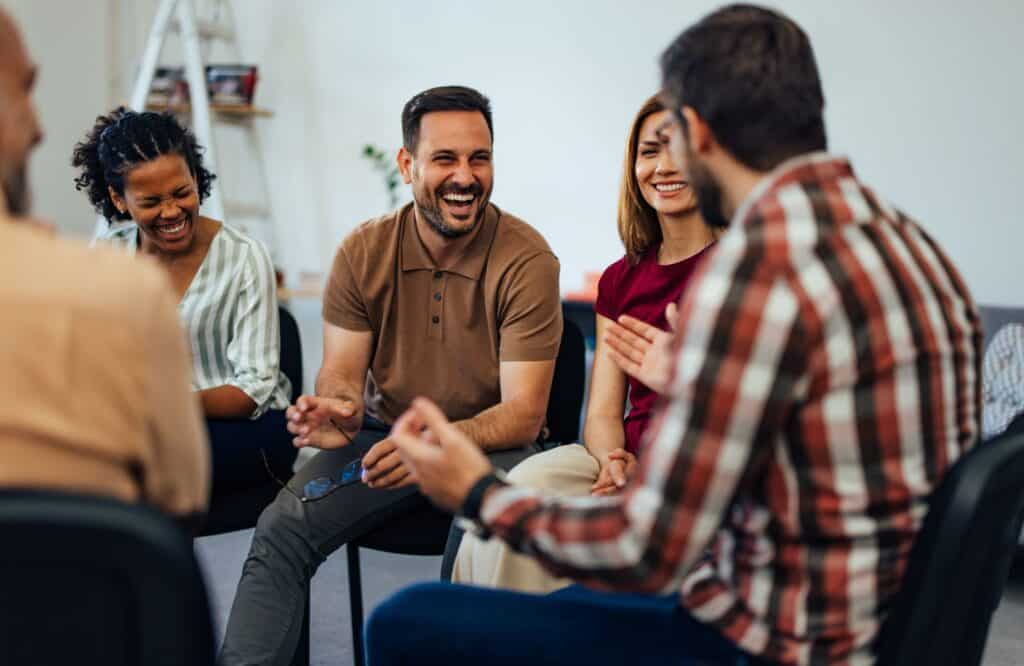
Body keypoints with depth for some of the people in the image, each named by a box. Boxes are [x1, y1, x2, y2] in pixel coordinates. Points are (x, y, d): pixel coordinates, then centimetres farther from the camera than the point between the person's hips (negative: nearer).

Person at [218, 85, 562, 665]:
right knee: (282, 529, -20)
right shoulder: (364, 252, -3)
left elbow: (523, 414, -17)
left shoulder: (526, 259, -14)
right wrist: (338, 409, -29)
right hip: (384, 435, 3)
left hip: (491, 444, -3)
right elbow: (341, 372, -2)